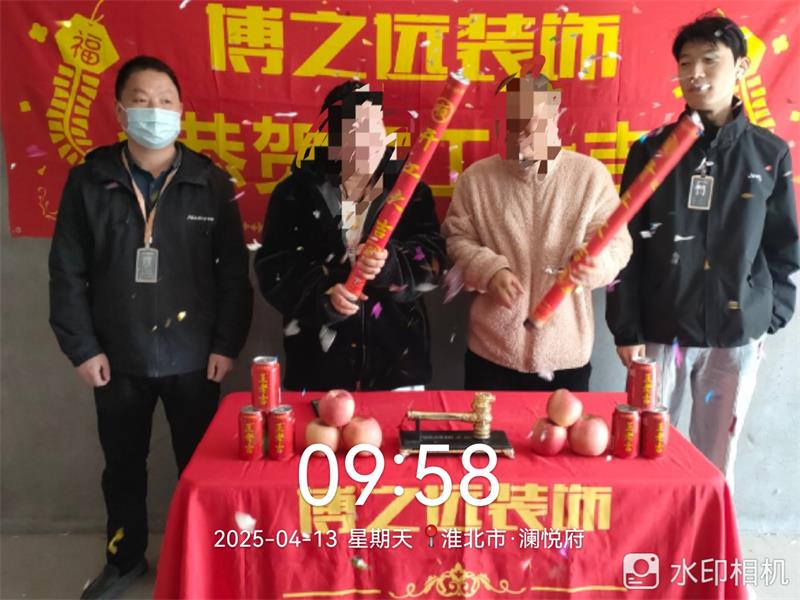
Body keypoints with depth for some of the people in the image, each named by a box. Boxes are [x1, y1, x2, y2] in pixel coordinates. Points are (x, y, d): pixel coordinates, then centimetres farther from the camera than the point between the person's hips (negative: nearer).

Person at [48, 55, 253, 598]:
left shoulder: (210, 182, -3)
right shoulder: (89, 181, -1)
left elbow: (234, 271, -3)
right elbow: (68, 272, 0)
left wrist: (226, 344, -6)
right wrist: (81, 346, -5)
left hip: (192, 357, -1)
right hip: (117, 359, 1)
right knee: (123, 466, 17)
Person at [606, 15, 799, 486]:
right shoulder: (652, 150, 0)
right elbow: (627, 246, -1)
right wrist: (626, 329, -5)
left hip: (737, 336, 1)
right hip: (661, 331, 0)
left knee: (716, 462, 11)